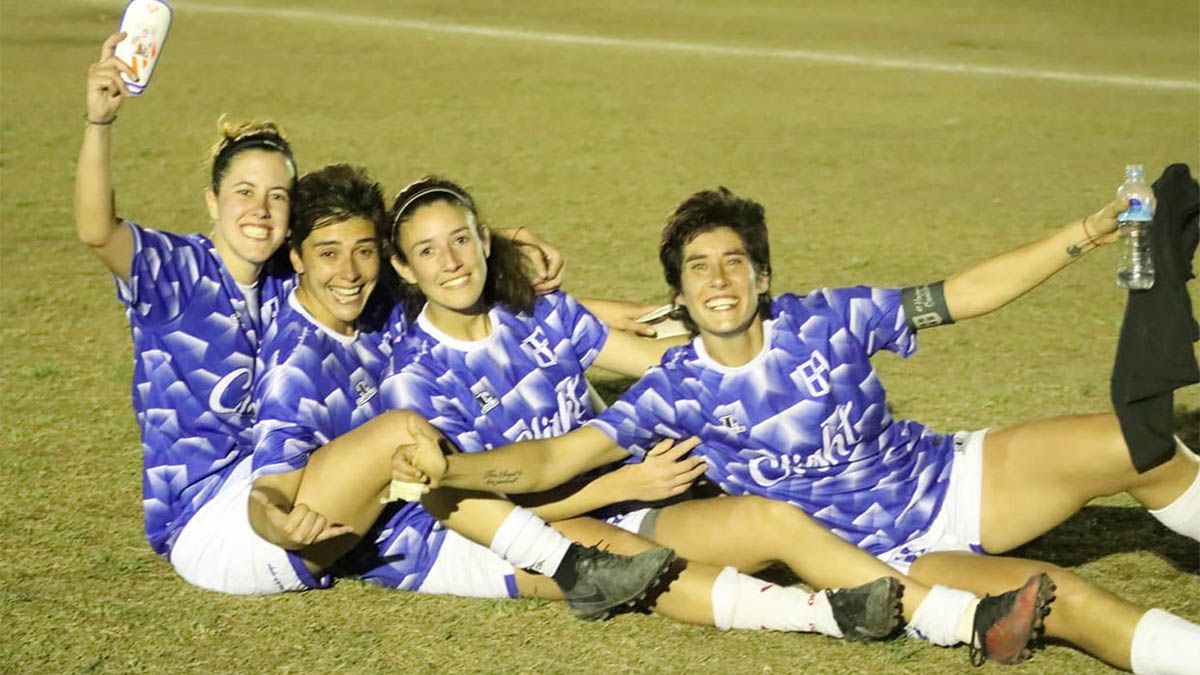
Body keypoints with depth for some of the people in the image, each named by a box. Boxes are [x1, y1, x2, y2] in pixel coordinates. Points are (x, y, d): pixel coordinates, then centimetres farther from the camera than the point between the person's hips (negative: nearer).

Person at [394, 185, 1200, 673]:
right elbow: (552, 459, -16)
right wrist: (446, 465, -33)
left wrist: (1083, 236, -9)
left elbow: (963, 295, -2)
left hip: (951, 479, 3)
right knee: (1063, 597, -30)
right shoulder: (678, 390, -9)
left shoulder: (827, 320, -6)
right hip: (889, 560, -3)